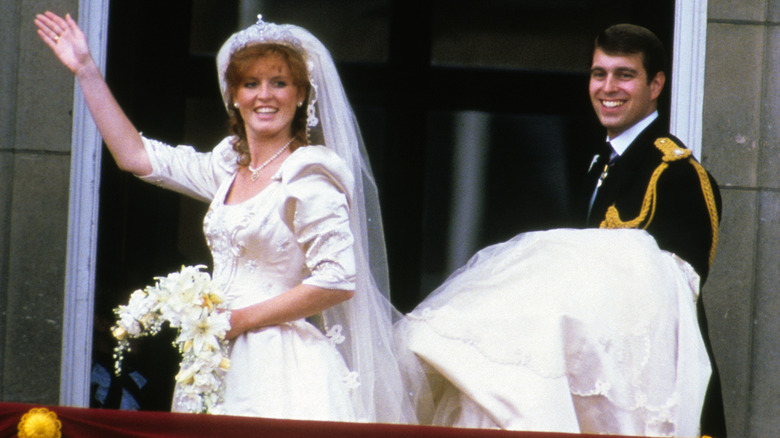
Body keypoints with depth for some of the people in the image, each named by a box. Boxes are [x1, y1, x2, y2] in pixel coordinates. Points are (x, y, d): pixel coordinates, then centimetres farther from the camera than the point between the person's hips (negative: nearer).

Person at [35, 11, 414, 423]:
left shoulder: (308, 174, -9)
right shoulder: (230, 166, 14)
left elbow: (338, 281, -15)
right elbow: (137, 156, 23)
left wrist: (239, 320, -11)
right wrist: (87, 71, 23)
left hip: (281, 370, -7)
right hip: (223, 363, 7)